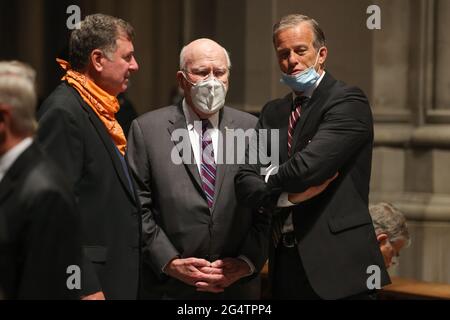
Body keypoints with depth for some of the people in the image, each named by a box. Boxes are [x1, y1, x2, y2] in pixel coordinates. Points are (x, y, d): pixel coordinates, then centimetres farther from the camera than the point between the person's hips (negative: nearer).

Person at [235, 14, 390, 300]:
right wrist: (289, 196, -14)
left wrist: (272, 176, -1)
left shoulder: (348, 101, -8)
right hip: (285, 262, 6)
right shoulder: (273, 112, 13)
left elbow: (307, 166, -21)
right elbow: (245, 182, 3)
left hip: (336, 263, -6)